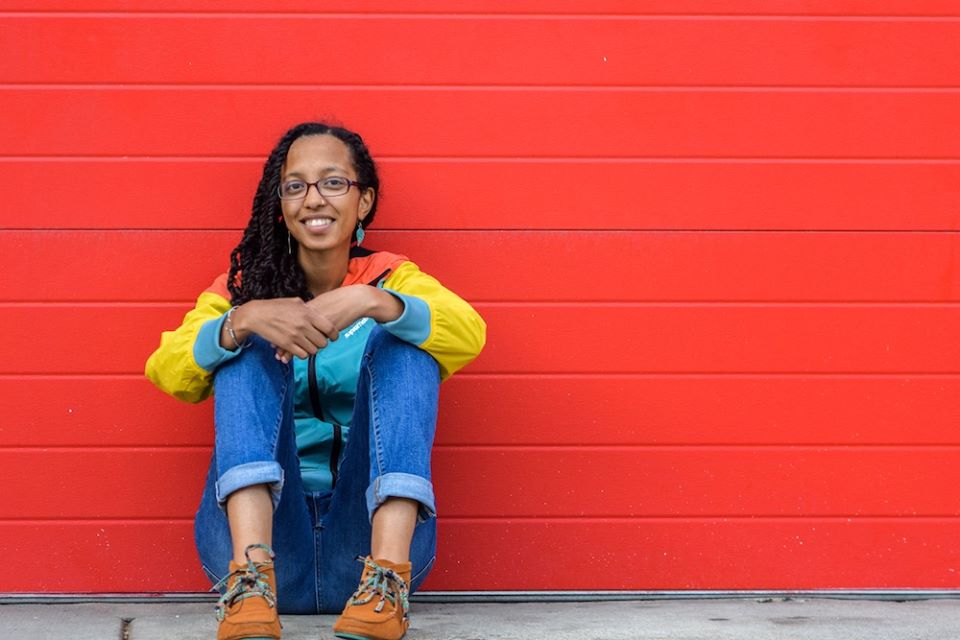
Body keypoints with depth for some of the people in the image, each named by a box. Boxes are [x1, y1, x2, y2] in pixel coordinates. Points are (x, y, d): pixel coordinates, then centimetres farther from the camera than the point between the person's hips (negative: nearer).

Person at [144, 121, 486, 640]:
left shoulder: (391, 278, 11)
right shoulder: (245, 287, 13)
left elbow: (469, 333, -13)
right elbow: (166, 372, -7)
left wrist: (372, 303, -29)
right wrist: (244, 321, -25)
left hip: (373, 529, -1)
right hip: (259, 525, 1)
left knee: (400, 341, -16)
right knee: (248, 349, -16)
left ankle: (388, 575, -34)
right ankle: (250, 573, -36)